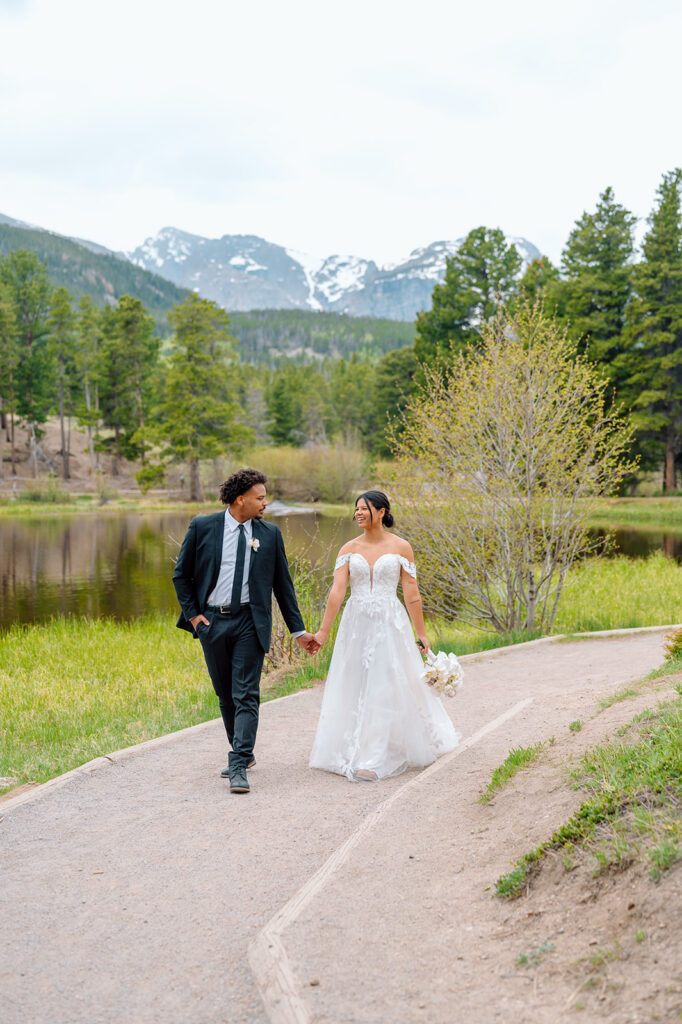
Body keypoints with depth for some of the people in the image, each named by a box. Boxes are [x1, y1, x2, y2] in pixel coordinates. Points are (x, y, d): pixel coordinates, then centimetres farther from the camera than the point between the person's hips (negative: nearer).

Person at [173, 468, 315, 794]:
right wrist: (193, 614, -2)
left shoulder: (270, 534, 2)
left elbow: (282, 583, 8)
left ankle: (238, 766, -8)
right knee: (225, 694, 12)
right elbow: (181, 575, 7)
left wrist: (298, 630, 7)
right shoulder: (202, 527, -2)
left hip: (249, 622, -1)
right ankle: (244, 752, 30)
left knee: (246, 695, -8)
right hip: (212, 621, 1)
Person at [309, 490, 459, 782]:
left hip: (390, 625, -3)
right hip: (356, 625, 3)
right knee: (355, 690, 8)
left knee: (385, 689, -5)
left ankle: (374, 760, -3)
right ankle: (354, 753, 24)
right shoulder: (349, 549, 5)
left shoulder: (400, 547, 0)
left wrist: (421, 633, 0)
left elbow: (411, 593, 0)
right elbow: (337, 591, -2)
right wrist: (323, 631, -9)